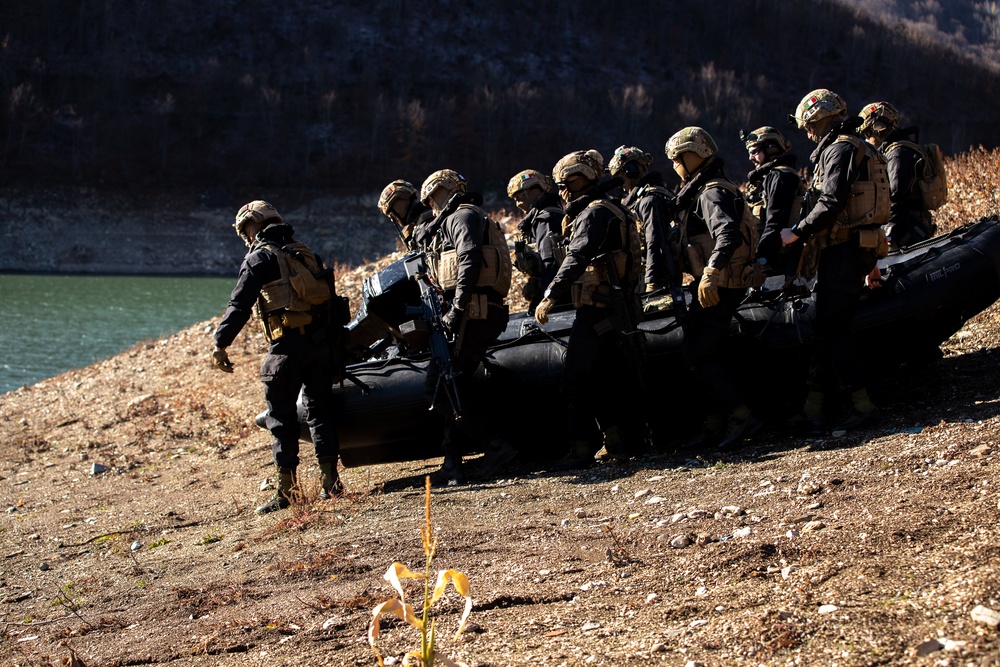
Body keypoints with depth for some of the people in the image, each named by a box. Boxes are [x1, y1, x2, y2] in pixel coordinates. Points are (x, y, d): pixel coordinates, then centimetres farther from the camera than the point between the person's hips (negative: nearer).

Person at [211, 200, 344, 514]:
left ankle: (286, 490, -1)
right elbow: (327, 297, 17)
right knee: (320, 410, 12)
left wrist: (220, 344, -15)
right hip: (320, 344, 6)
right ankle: (330, 480, 10)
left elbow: (240, 305, -12)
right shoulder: (306, 253, 18)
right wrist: (332, 341, 21)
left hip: (287, 346, -6)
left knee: (282, 417, 0)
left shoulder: (260, 257, -2)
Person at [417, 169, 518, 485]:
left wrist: (457, 307, -22)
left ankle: (495, 446, -13)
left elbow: (470, 260, -19)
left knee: (439, 385, -10)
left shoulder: (463, 216, -3)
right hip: (489, 315, 10)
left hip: (472, 315, -10)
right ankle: (452, 464, 9)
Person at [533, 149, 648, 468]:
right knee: (616, 377, 13)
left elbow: (577, 258, -24)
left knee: (576, 380, -8)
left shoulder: (594, 213, -12)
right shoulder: (614, 210, 19)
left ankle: (583, 448, -10)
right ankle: (631, 440, 16)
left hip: (597, 311, -10)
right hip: (618, 308, 10)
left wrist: (551, 296, -29)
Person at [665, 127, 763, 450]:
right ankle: (716, 422, 17)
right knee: (709, 353, 13)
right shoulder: (700, 191, 17)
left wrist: (711, 273, -43)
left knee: (699, 354, -10)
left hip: (718, 286, -11)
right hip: (714, 285, 11)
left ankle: (740, 415, -11)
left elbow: (729, 234, -33)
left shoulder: (712, 193, -16)